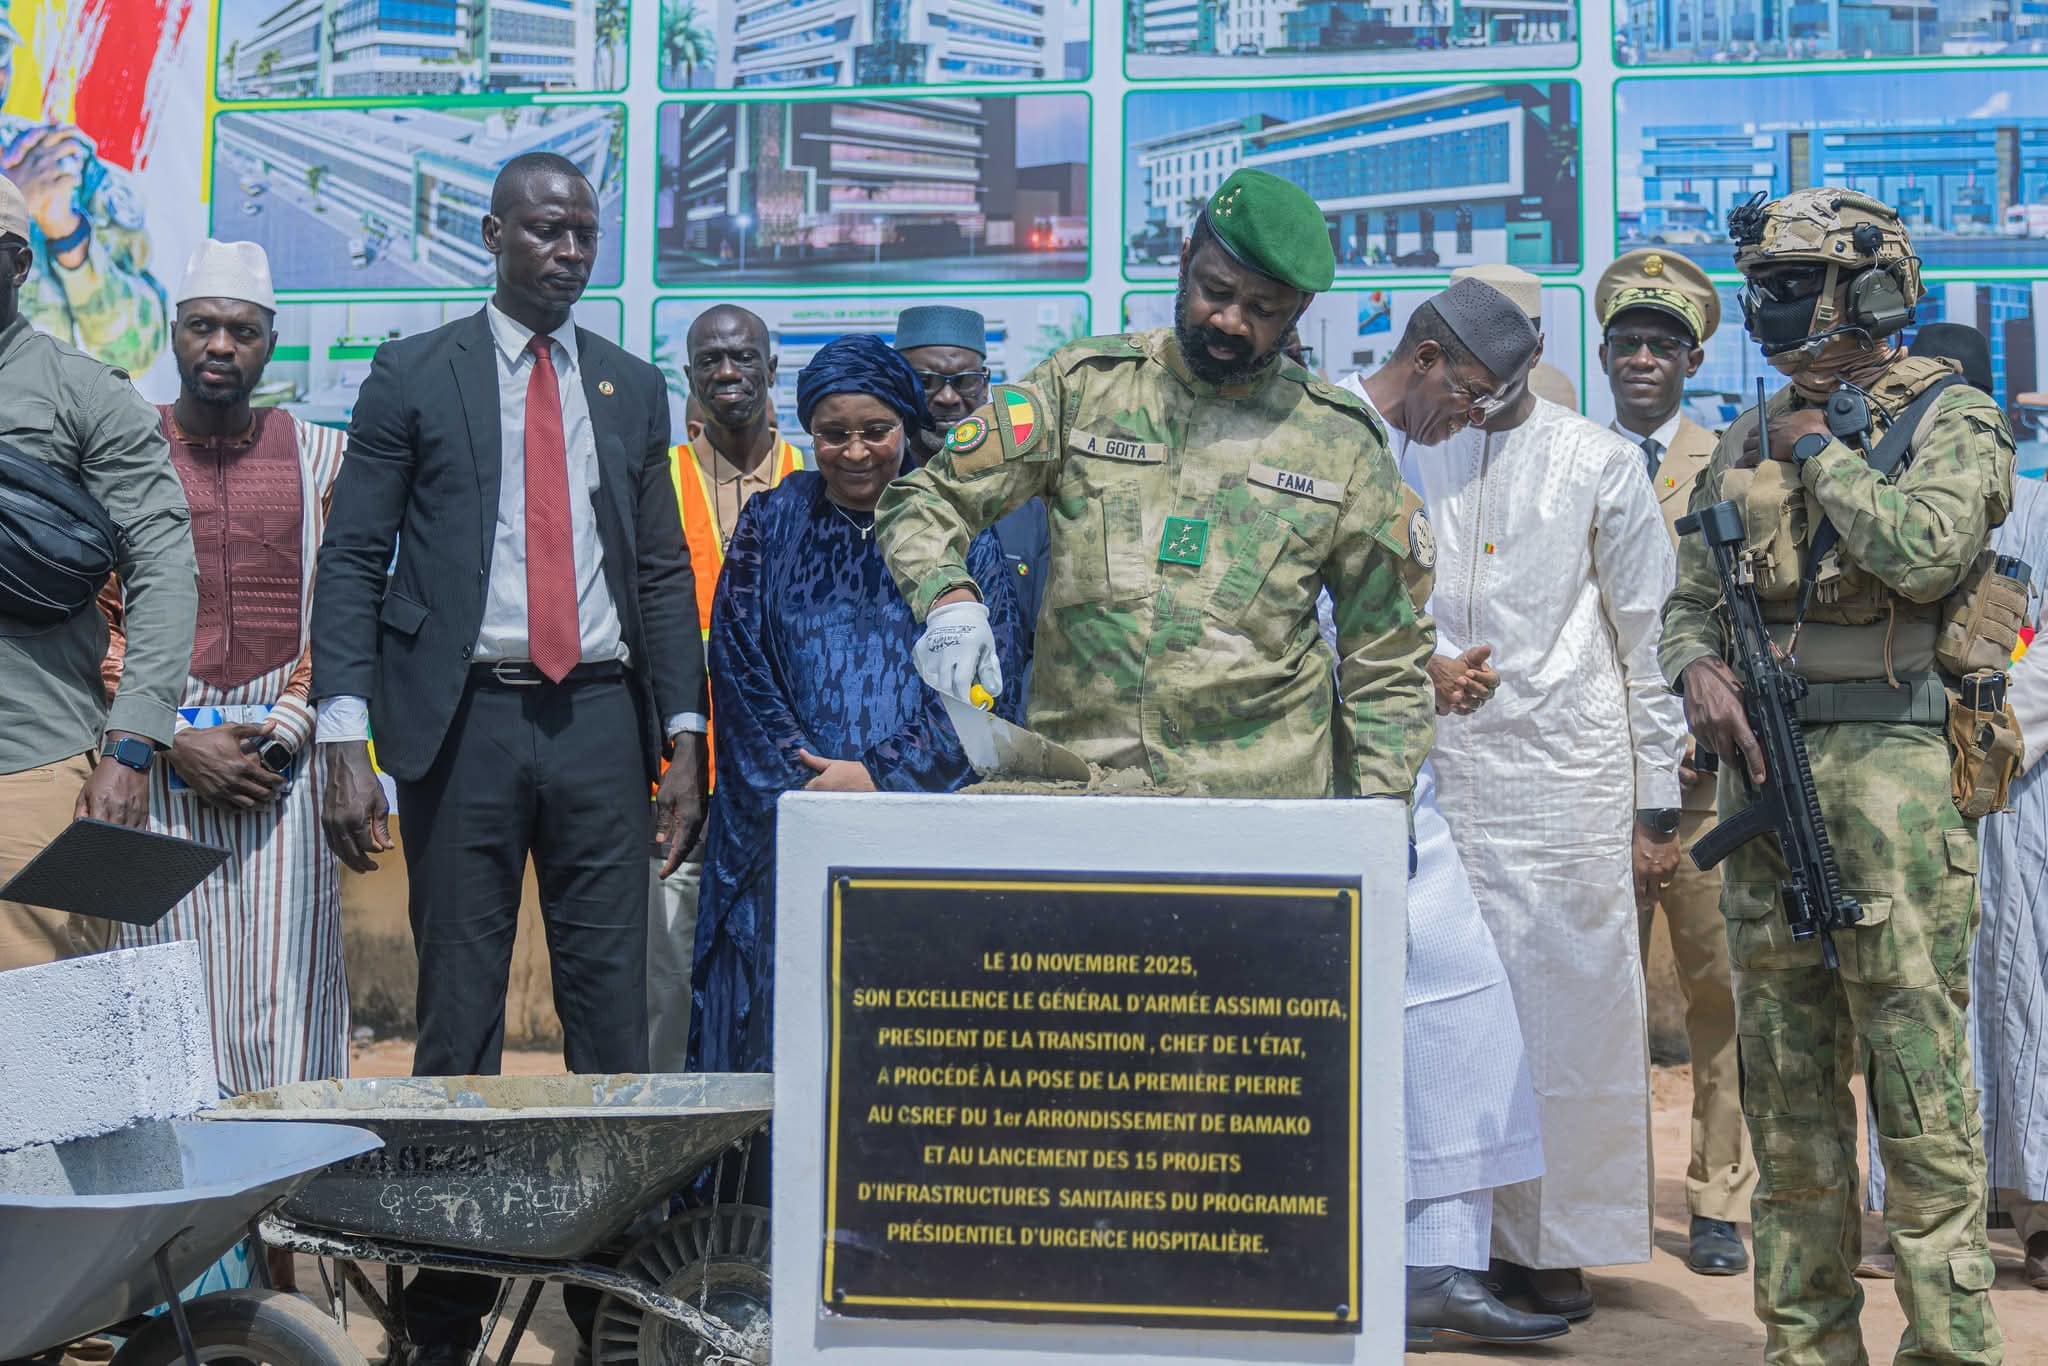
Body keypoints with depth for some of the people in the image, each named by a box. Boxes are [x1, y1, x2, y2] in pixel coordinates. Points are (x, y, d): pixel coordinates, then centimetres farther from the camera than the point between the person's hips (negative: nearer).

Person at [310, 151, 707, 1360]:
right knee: (459, 1010, 3)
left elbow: (665, 571, 12)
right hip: (463, 718, -2)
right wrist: (345, 736, -11)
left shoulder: (633, 390, 13)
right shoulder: (412, 377, 4)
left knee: (614, 1007, 3)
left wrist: (684, 734, 3)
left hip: (600, 718, 2)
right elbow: (355, 560, 0)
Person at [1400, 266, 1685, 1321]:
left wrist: (1658, 807, 1)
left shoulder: (1601, 463, 4)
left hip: (1567, 780, -2)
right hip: (1430, 777, 2)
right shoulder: (1402, 460, 10)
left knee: (1568, 1010, 2)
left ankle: (1556, 1244, 14)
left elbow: (1648, 640, 5)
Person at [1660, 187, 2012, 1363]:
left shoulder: (1949, 416, -1)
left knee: (1919, 1084, -4)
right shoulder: (1748, 441, 17)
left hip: (1890, 772, -6)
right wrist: (1701, 670, -4)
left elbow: (1926, 548, -20)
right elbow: (1691, 596, 17)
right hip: (1763, 773, 6)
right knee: (1785, 1087, 10)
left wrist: (1820, 450, -7)